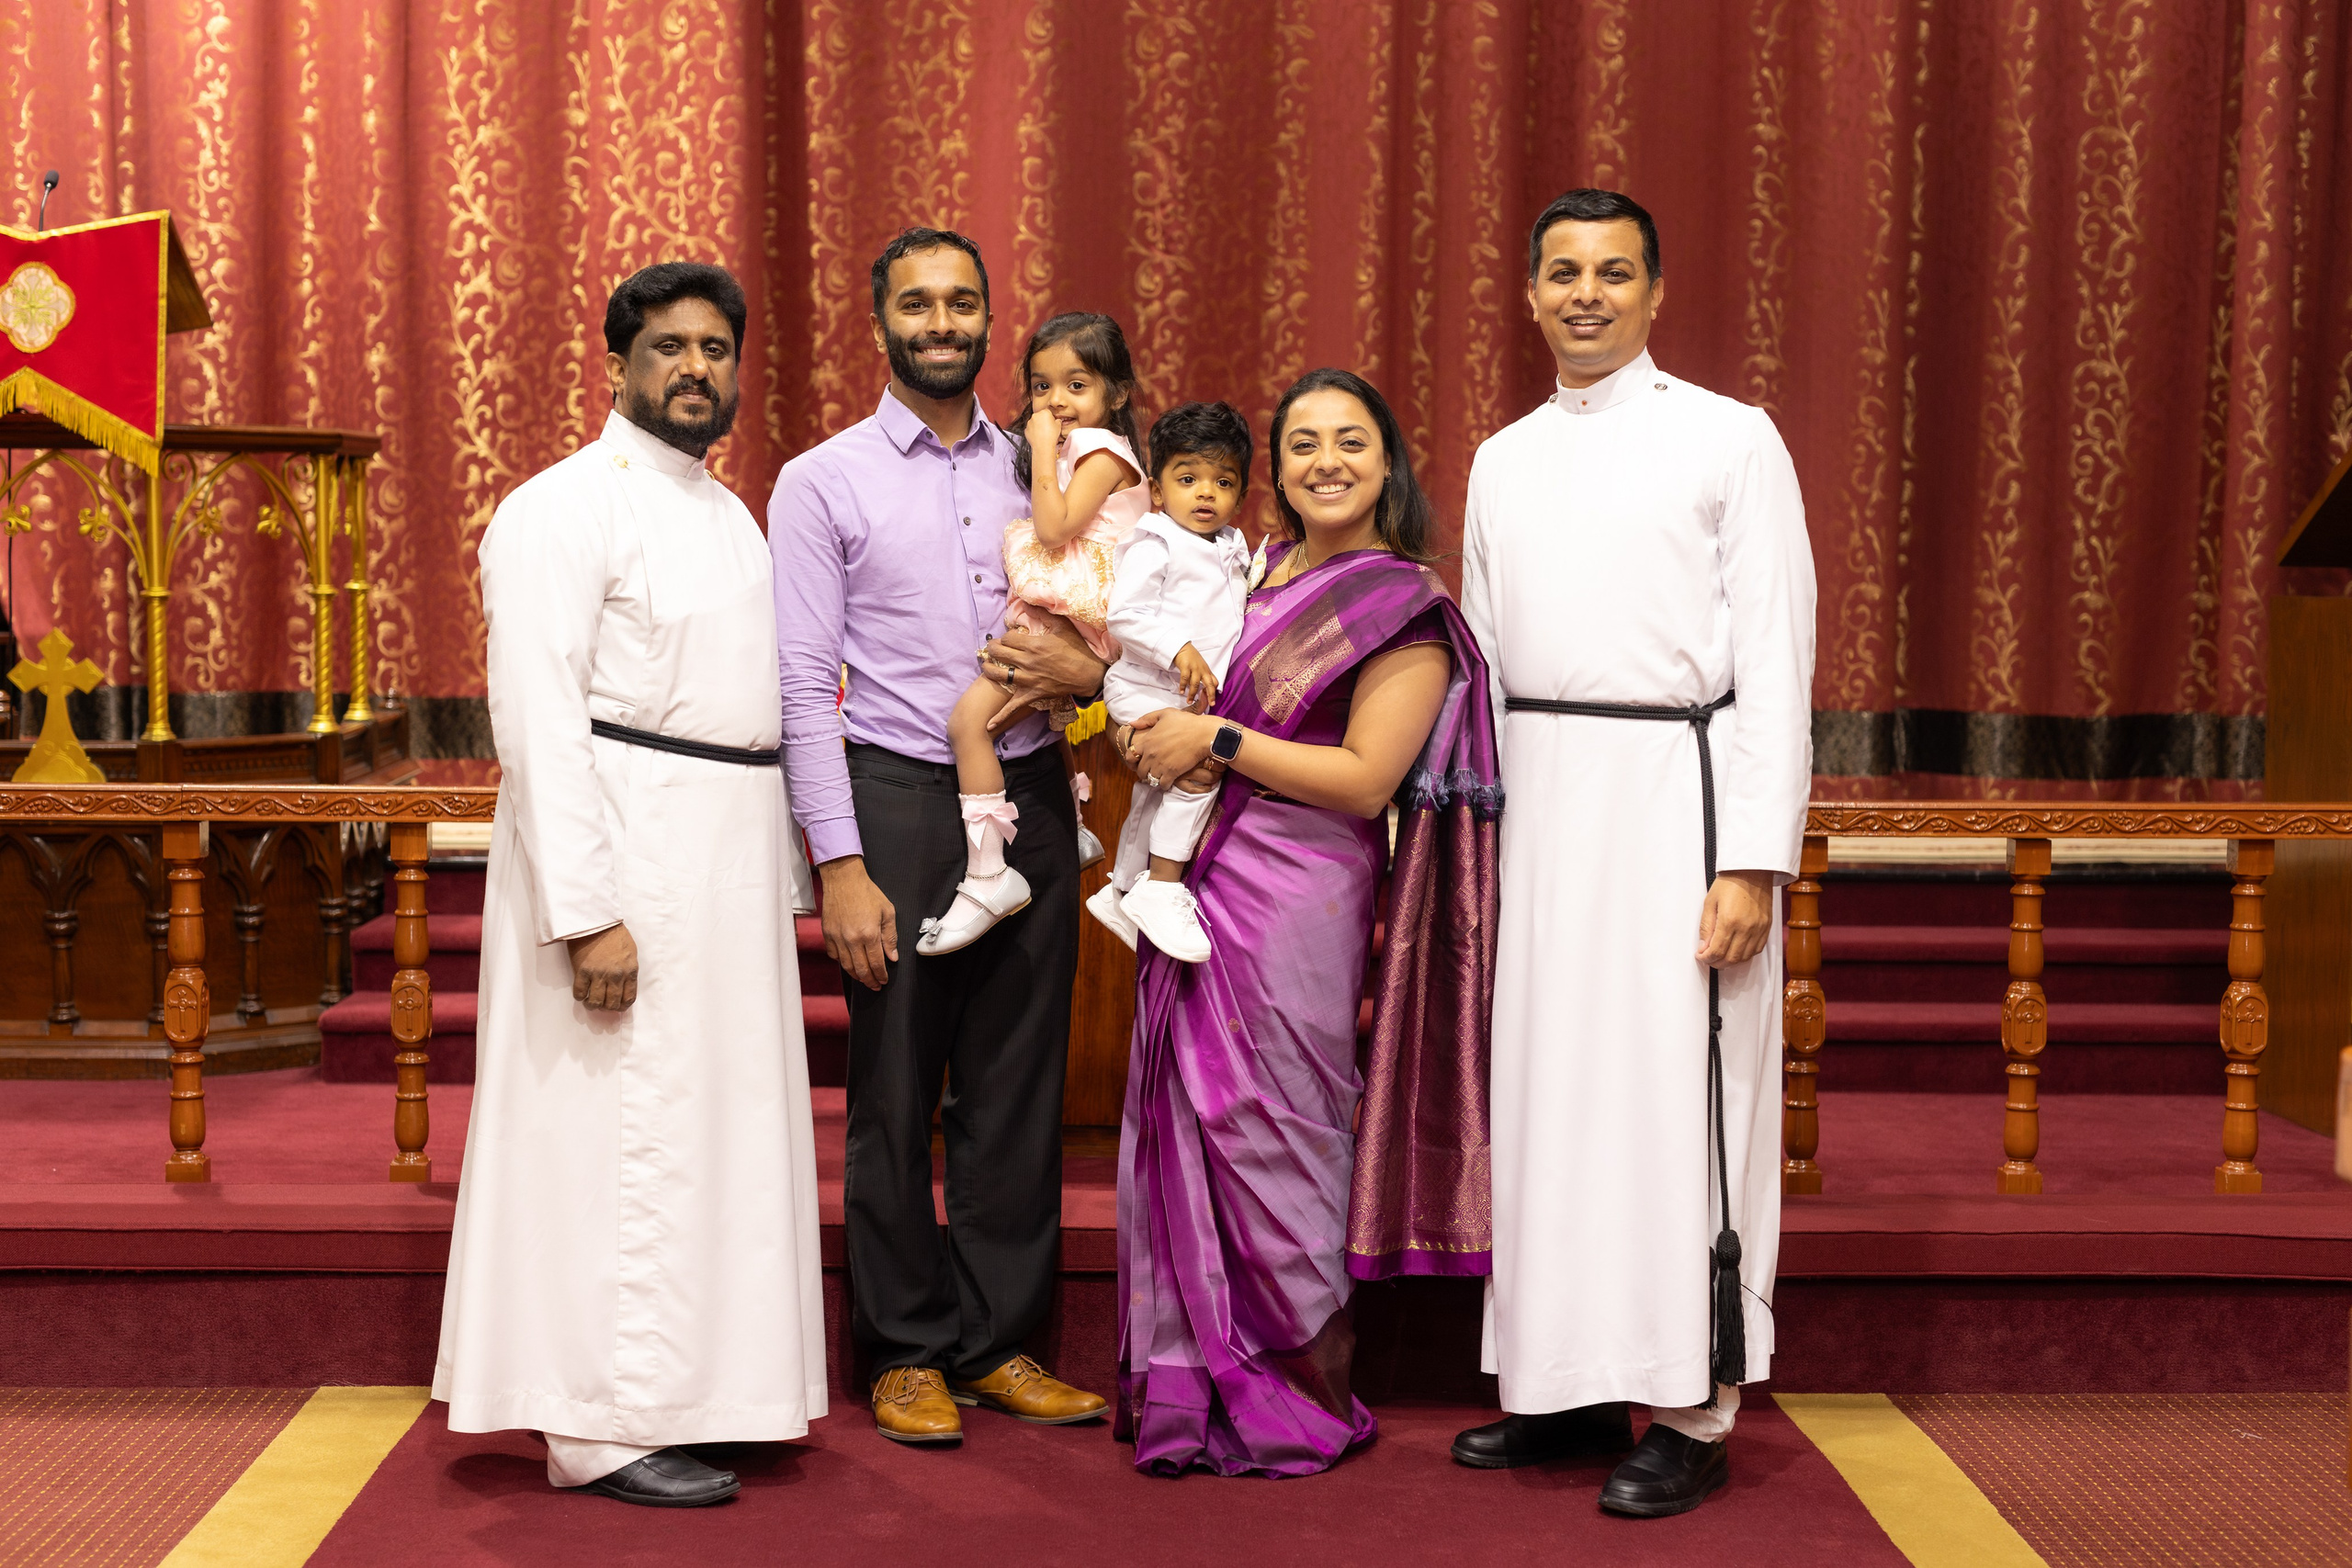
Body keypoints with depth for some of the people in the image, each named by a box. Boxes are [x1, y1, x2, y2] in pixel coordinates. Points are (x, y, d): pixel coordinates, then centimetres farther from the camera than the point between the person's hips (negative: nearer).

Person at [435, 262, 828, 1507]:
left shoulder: (731, 516, 17)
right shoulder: (566, 509, -9)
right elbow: (537, 719, -17)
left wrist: (785, 879, 13)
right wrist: (588, 913, -23)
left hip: (726, 867, 9)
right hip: (621, 855, -8)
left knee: (715, 1122, 13)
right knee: (619, 1134, -4)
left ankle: (685, 1388, 25)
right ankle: (601, 1429, 5)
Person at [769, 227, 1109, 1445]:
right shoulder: (822, 482, 1)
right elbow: (803, 689, -4)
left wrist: (1085, 670, -7)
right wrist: (841, 864, -12)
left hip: (1032, 797, 3)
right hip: (899, 797, -3)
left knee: (1017, 1084, 7)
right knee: (895, 1091, 2)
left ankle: (999, 1342, 19)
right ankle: (906, 1353, 15)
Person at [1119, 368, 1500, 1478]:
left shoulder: (1407, 608, -5)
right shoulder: (1253, 569, 14)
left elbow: (1368, 776, -13)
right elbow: (1175, 685, 25)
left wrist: (1217, 742, -13)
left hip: (1298, 899, -6)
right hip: (1196, 882, 6)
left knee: (1267, 1134, 0)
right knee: (1183, 1127, 6)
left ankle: (1301, 1403, 16)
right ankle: (1197, 1390, 17)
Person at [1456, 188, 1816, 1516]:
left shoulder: (1730, 439, -1)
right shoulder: (1504, 460, 15)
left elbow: (1775, 660, -6)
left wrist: (1755, 861, -14)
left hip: (1673, 793, -5)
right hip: (1538, 803, 5)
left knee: (1675, 1094, -3)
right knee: (1550, 1091, 9)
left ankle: (1695, 1411, 8)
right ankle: (1572, 1386, 21)